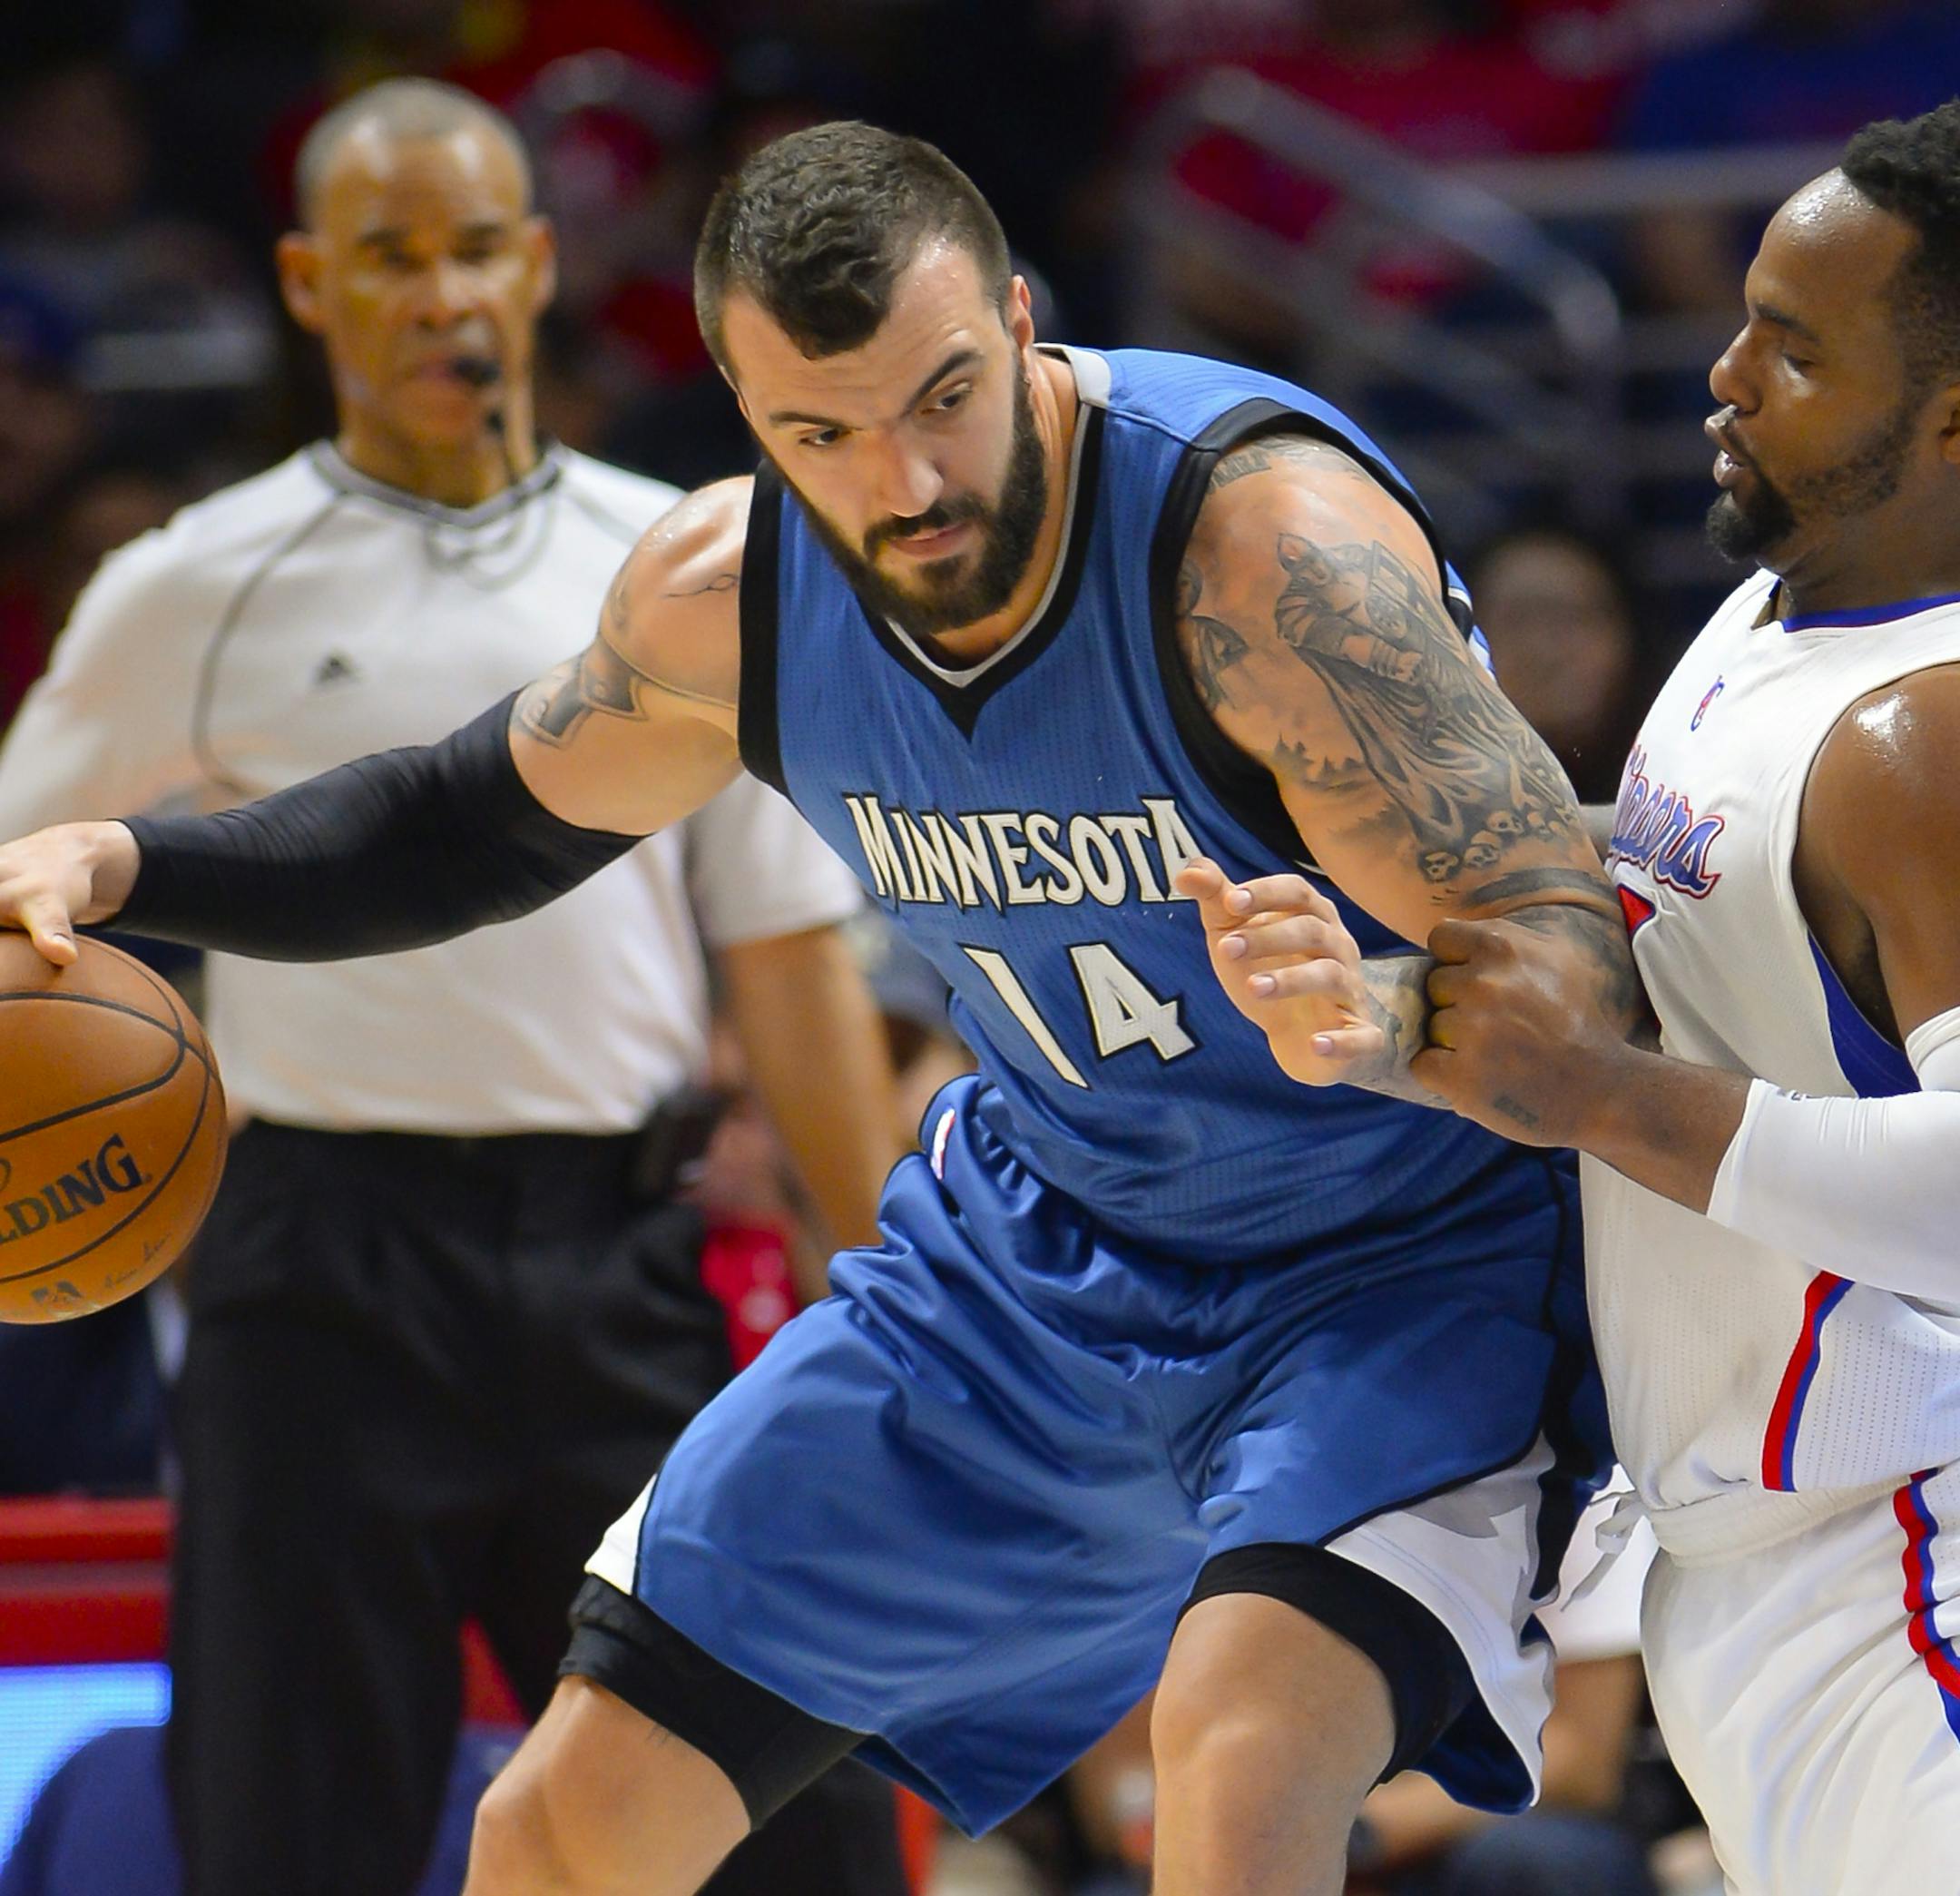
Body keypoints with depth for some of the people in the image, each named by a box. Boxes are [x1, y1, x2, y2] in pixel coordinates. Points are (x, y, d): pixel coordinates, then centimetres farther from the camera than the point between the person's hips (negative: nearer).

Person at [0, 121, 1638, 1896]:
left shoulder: (1262, 537, -30)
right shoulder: (727, 597, -10)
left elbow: (1578, 962, -32)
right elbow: (485, 816, 12)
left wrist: (1389, 1023, -55)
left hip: (1399, 1263, -6)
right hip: (1041, 1231, 6)